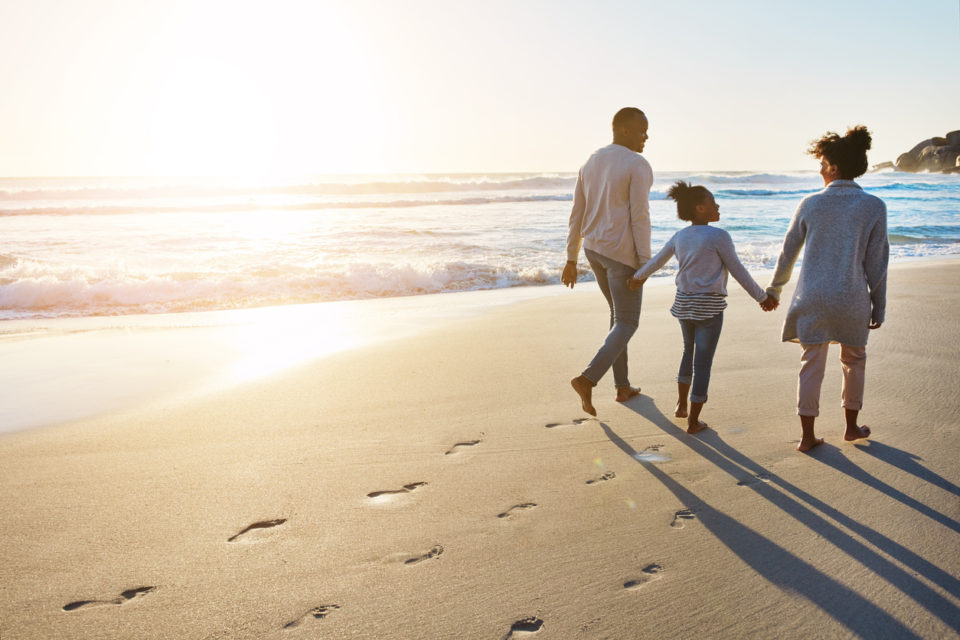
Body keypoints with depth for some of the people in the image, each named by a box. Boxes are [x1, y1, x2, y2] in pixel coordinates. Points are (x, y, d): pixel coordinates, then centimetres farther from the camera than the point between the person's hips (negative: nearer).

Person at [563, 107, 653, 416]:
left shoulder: (591, 163, 8)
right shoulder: (639, 166, -15)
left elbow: (577, 215, 8)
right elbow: (639, 217, -20)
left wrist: (571, 260, 12)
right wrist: (645, 262, -14)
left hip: (593, 248, 8)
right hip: (622, 254, -8)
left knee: (621, 313, 22)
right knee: (626, 324, 2)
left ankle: (623, 386, 25)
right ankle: (588, 379, -16)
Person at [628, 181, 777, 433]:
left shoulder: (680, 236, 5)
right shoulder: (718, 236, -13)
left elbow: (656, 261, 17)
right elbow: (738, 271, -9)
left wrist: (639, 276, 36)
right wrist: (761, 297, 2)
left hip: (683, 303, 6)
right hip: (709, 307, -6)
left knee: (689, 350, 26)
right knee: (703, 362, 2)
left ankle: (681, 404, 32)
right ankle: (693, 421, 8)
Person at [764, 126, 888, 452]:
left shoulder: (811, 204, -2)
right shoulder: (874, 207, -3)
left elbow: (789, 250, 7)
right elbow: (876, 262, -1)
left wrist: (775, 288, 21)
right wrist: (878, 306, 8)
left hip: (812, 297, 0)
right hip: (852, 299, 0)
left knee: (811, 364, 7)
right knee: (854, 361, 20)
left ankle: (807, 435, 10)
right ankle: (851, 426, 32)